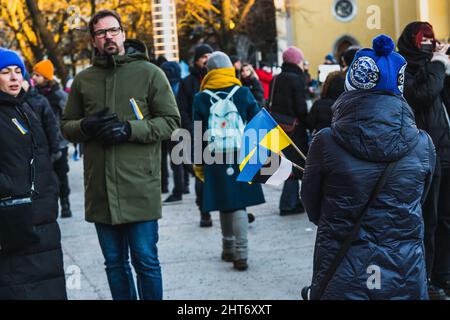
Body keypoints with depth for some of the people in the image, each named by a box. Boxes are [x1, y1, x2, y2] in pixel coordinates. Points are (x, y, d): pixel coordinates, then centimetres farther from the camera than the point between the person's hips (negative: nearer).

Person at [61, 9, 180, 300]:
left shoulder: (149, 73, 0)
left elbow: (170, 122, -2)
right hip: (100, 189, 4)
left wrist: (129, 130, -15)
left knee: (145, 261, 1)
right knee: (115, 263, 14)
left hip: (139, 186, -4)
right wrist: (86, 126, -8)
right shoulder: (83, 80, 11)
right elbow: (67, 126, 15)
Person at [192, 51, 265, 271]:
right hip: (242, 157, 0)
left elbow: (199, 134, 3)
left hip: (216, 159, 1)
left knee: (224, 204, 13)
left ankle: (228, 248, 23)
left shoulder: (201, 98, -1)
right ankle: (240, 253, -7)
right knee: (239, 203, 0)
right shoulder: (243, 93, -1)